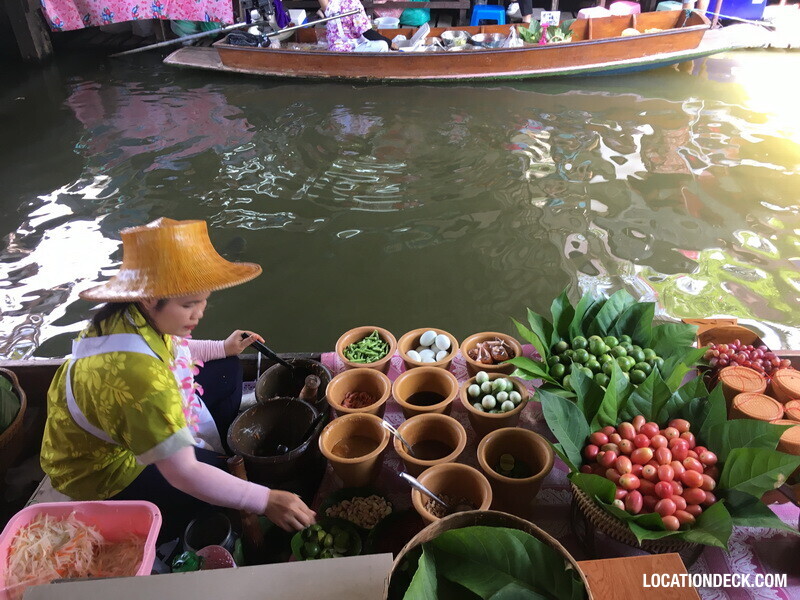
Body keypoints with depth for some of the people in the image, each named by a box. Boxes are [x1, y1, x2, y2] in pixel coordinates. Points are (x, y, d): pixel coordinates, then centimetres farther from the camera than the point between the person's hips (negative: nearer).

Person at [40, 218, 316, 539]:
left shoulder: (131, 315, -17)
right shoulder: (135, 372, -42)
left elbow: (166, 349, 10)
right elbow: (183, 474, -38)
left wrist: (222, 348, 4)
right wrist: (265, 500, -35)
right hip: (107, 473, -8)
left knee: (227, 370, 7)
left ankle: (220, 452, 22)